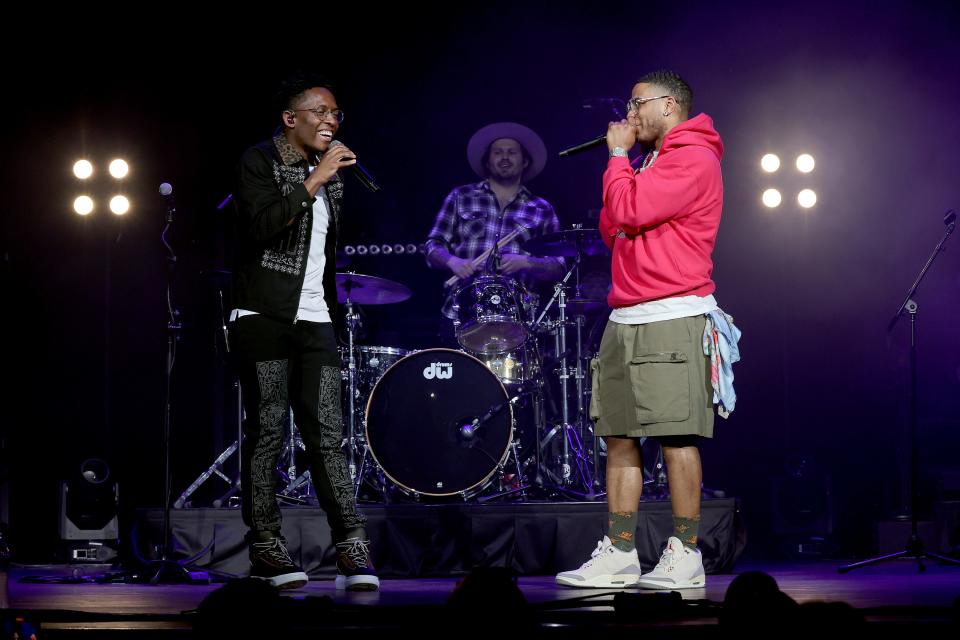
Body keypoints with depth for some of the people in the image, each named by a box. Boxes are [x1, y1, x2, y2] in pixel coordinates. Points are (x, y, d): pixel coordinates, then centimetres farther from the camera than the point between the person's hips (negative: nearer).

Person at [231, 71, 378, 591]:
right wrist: (314, 182, -15)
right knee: (266, 433, -4)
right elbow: (262, 225, -18)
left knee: (327, 434, -2)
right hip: (264, 315, -5)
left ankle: (352, 550, -6)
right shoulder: (259, 162, -1)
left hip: (314, 319, 5)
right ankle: (265, 550, 2)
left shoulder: (331, 175, 18)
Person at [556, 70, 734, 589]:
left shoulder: (693, 160, -6)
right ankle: (618, 554, 8)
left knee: (676, 436, -9)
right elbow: (611, 230, 21)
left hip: (671, 318, -9)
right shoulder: (652, 165, 25)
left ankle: (684, 556, -6)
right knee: (619, 436, 6)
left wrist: (618, 156, 0)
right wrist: (621, 160, 15)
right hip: (626, 320, 9)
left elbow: (630, 213, -15)